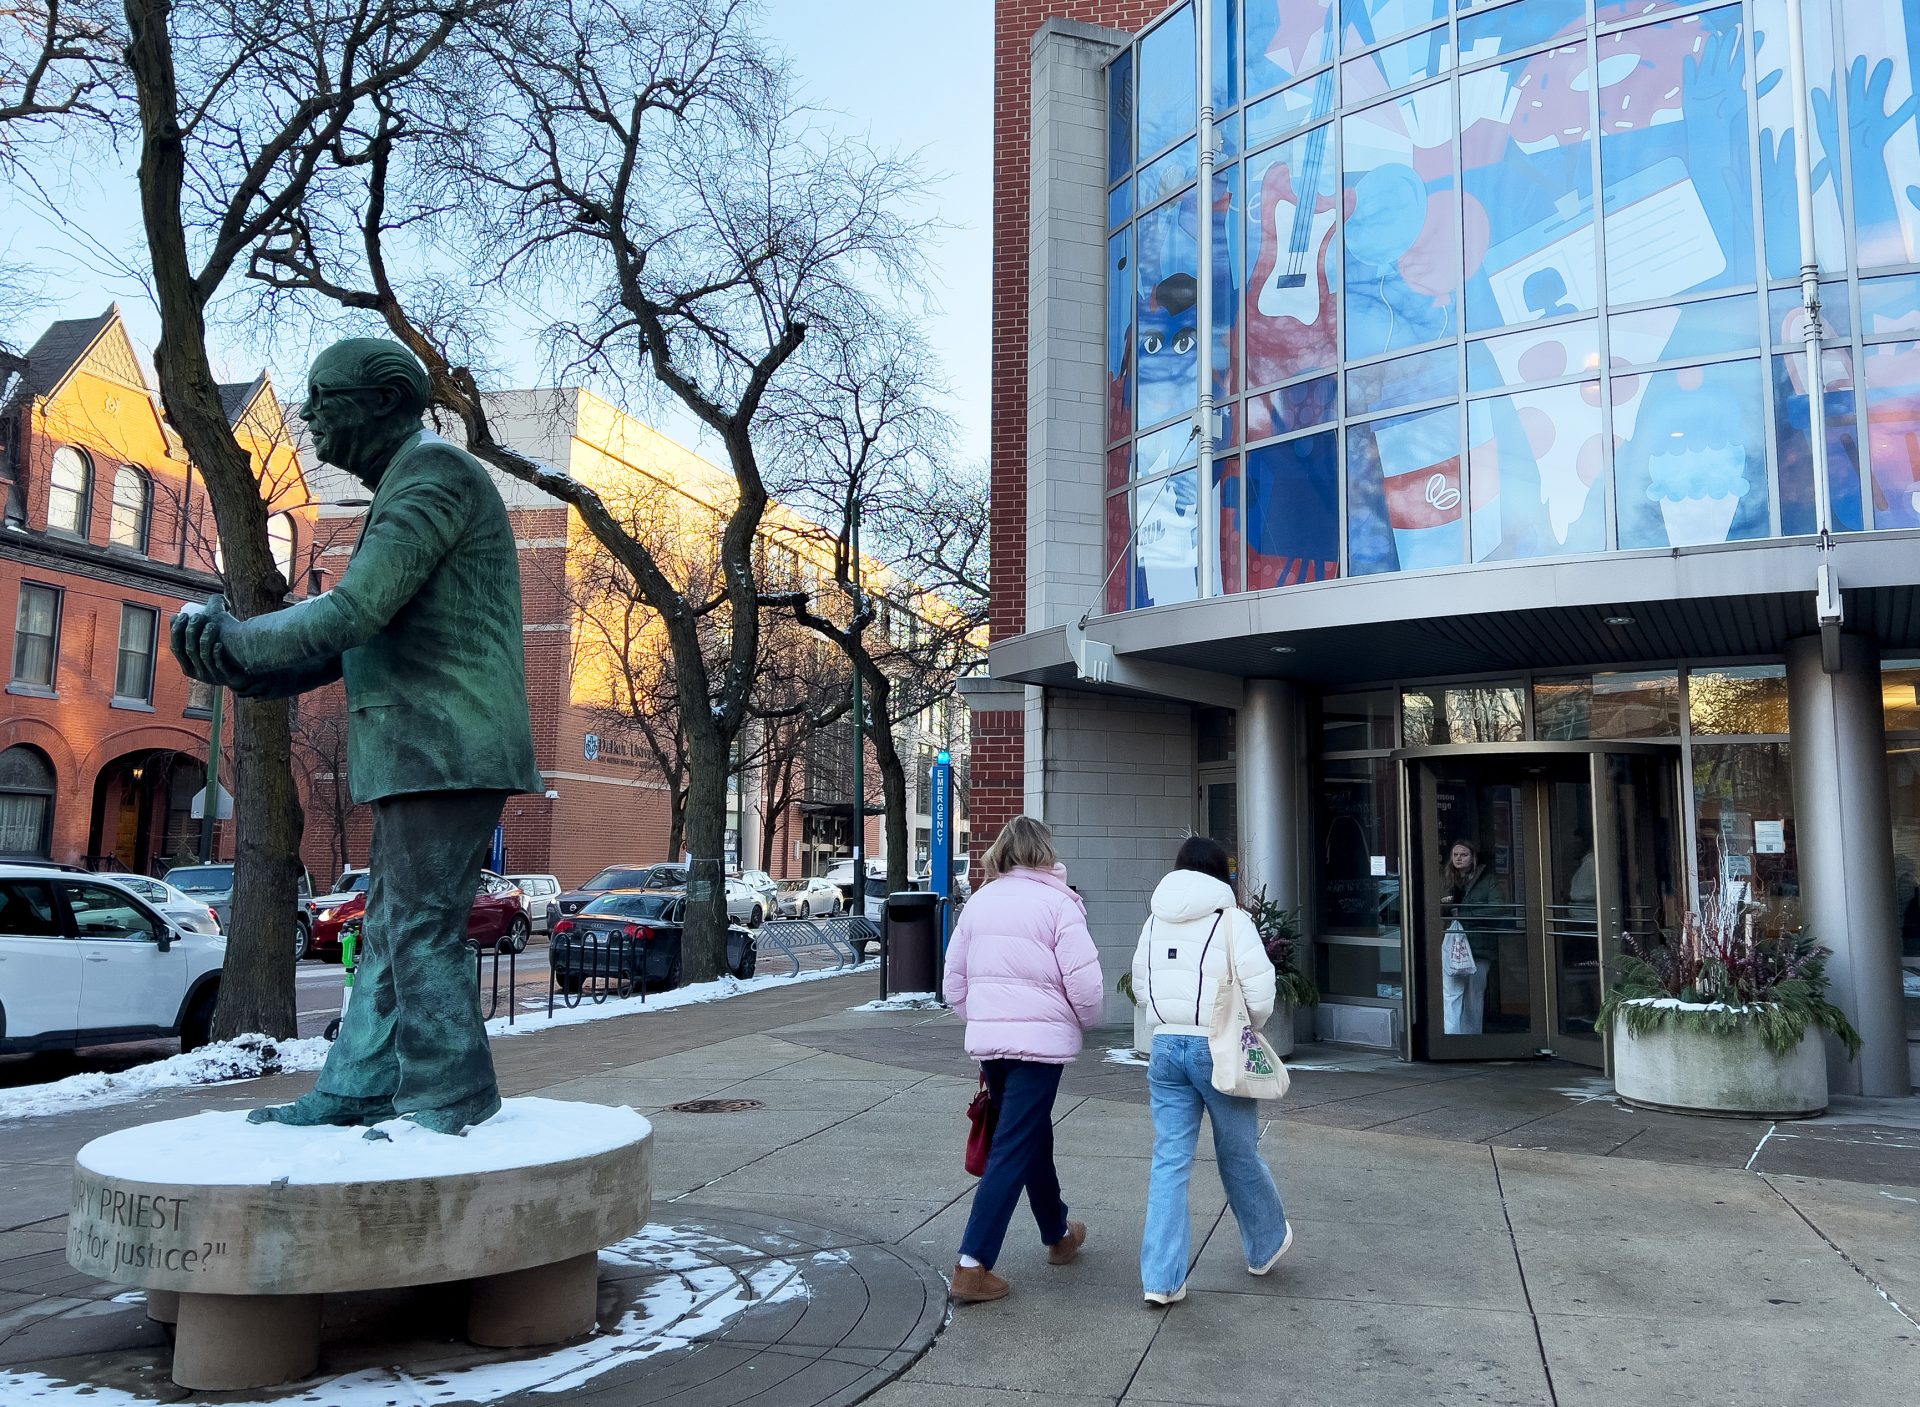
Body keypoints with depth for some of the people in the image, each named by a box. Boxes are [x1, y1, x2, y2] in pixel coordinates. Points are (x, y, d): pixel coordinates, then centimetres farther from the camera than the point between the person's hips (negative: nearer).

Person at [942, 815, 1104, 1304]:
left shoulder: (979, 901, 9)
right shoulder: (1056, 902, -8)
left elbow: (954, 980, 12)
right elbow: (1084, 982, -12)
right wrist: (1086, 1021, 7)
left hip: (986, 1039, 6)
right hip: (1040, 1039, -6)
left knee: (1034, 1136, 23)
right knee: (1013, 1149, -2)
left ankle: (1058, 1234, 40)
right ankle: (972, 1266, -4)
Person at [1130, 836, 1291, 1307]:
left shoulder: (1155, 922, 8)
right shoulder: (1230, 919, -8)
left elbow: (1142, 985, 13)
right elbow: (1260, 992, -10)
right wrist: (1249, 1027, 9)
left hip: (1166, 1046, 4)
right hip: (1218, 1049, -4)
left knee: (1169, 1159, 6)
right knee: (1239, 1155, 14)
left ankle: (1161, 1278, 5)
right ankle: (1266, 1245, 36)